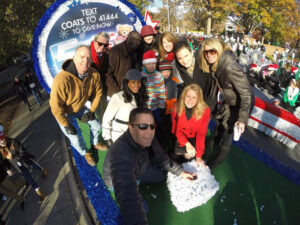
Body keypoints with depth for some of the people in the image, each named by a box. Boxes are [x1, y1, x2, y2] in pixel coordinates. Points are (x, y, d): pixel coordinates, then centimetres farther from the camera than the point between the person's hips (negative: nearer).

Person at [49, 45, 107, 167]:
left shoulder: (94, 74, -23)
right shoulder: (61, 80, -40)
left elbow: (98, 92, -4)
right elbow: (56, 107, -30)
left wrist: (91, 111, -5)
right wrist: (66, 125, -20)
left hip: (80, 107, 5)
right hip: (64, 112, -5)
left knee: (96, 125, 16)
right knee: (75, 139, 4)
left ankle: (95, 144, 49)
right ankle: (85, 153, 38)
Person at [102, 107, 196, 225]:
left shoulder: (147, 139, -23)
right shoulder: (121, 154, -47)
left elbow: (161, 158, -5)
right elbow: (128, 196, -57)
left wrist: (180, 172, -6)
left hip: (138, 169, 6)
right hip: (118, 179, -6)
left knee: (162, 175, 10)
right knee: (141, 207, -20)